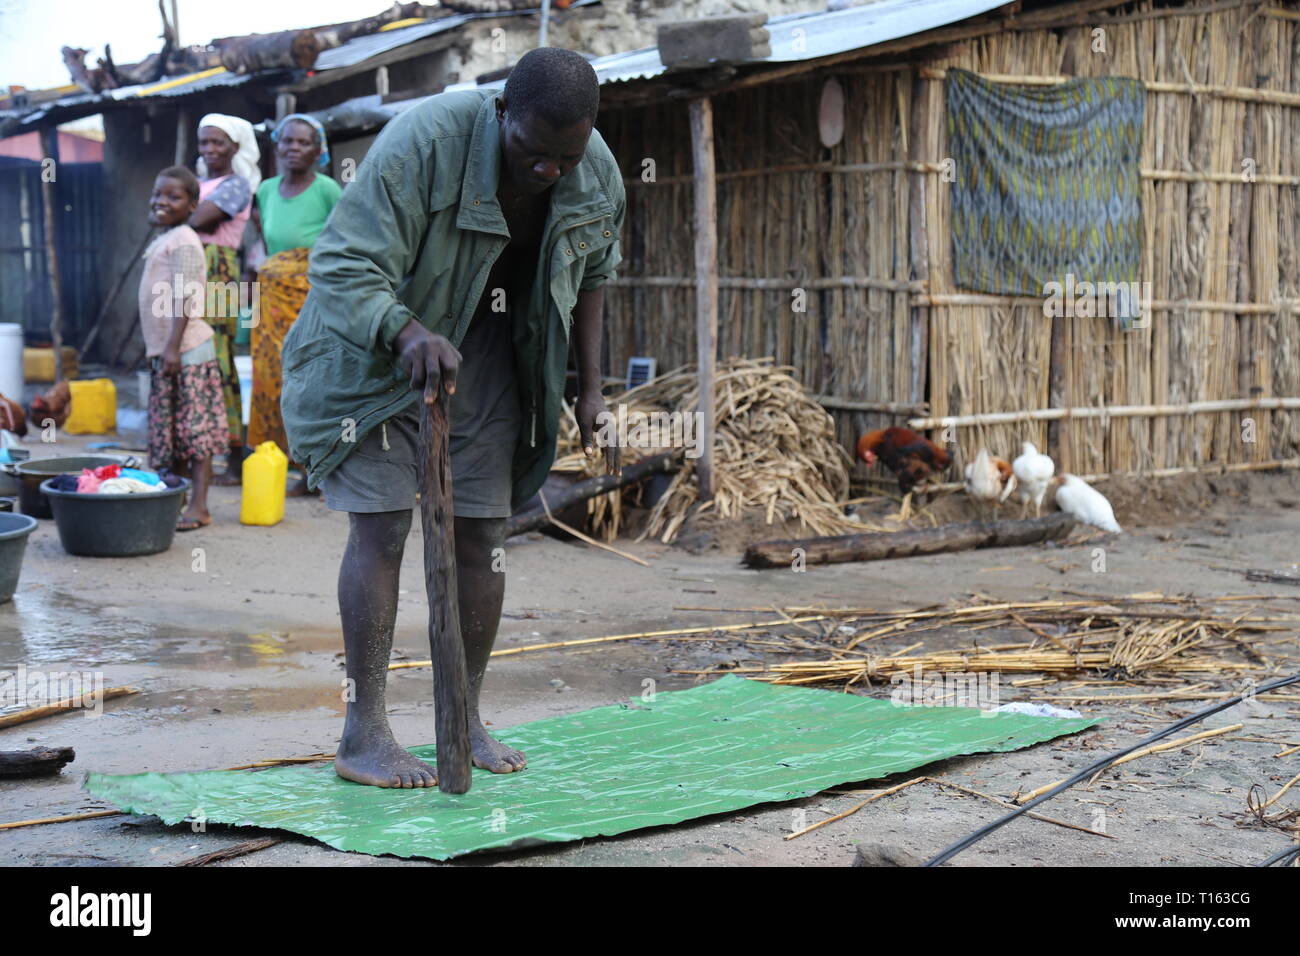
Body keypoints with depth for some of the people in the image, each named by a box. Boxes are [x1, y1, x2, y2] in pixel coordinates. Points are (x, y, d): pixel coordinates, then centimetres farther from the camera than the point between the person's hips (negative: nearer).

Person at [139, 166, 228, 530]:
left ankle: (198, 507, -6)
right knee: (171, 432, 12)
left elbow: (185, 299, -18)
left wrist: (173, 347, -22)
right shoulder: (161, 242, 17)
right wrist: (158, 350, 19)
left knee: (196, 430, -6)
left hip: (188, 350, -9)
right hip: (162, 350, 9)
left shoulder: (183, 241, -11)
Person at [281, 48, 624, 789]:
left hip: (487, 354, 5)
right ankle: (364, 733, -6)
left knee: (482, 532, 3)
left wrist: (591, 386, 5)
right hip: (375, 346, -5)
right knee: (382, 523, -11)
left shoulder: (597, 174, -11)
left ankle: (466, 720, 16)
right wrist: (408, 334, -50)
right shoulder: (423, 142, -30)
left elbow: (592, 274, 9)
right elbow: (344, 269, -32)